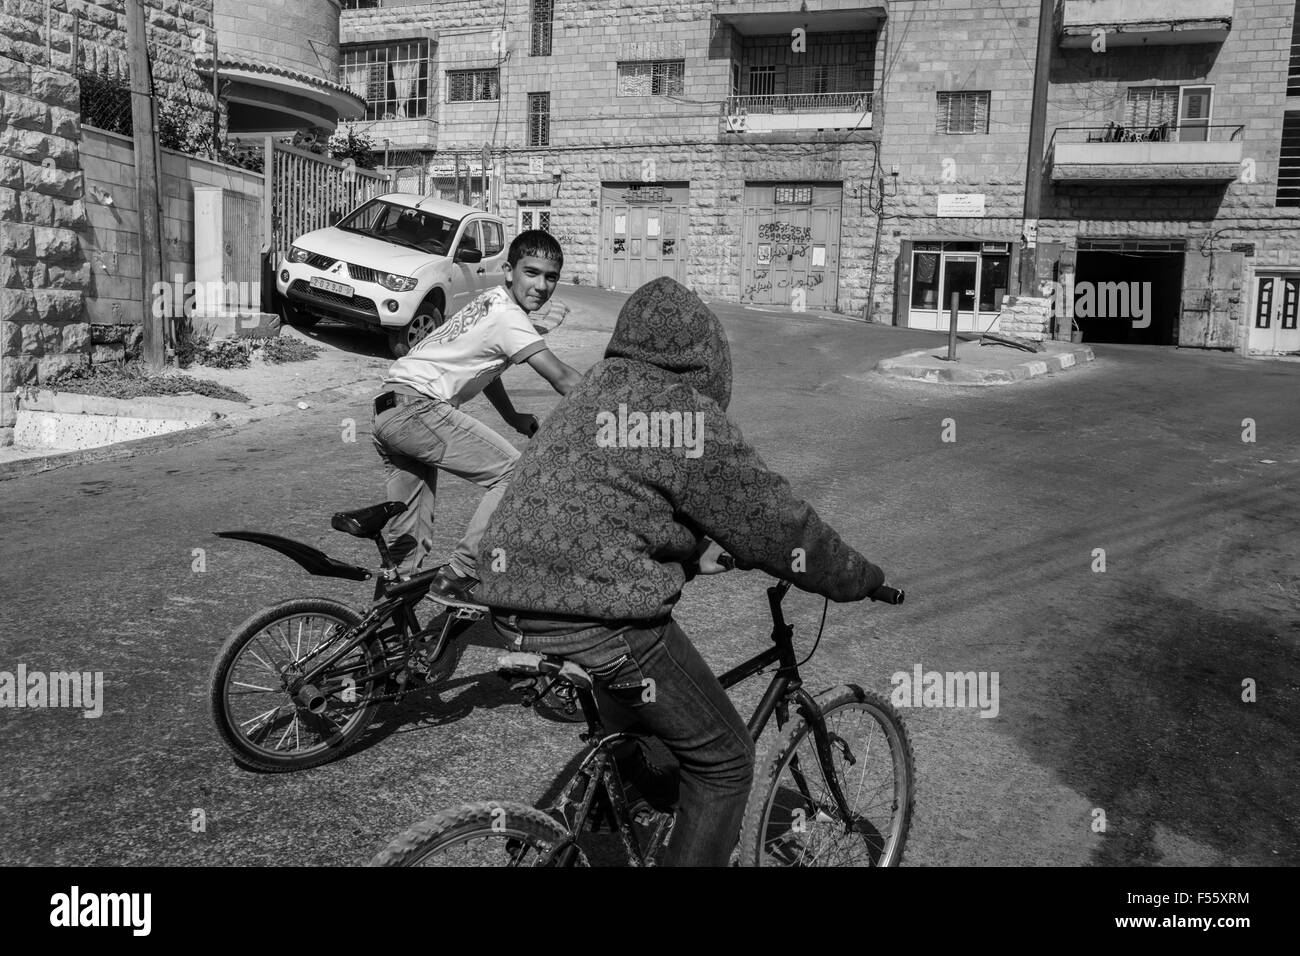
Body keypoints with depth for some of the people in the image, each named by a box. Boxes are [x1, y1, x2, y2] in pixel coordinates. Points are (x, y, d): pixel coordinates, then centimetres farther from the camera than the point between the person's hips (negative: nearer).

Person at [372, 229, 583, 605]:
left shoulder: (492, 302, 17)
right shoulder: (508, 318, -13)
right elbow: (563, 379, -15)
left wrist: (514, 418, 29)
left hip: (386, 411, 10)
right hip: (416, 408, -10)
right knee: (514, 473, -11)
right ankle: (456, 579, -9)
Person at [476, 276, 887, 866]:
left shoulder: (590, 392, 15)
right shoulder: (693, 418, -9)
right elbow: (776, 520, -5)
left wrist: (694, 552, 38)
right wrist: (861, 578, 10)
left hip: (512, 605, 9)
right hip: (600, 622, -9)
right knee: (723, 764, 7)